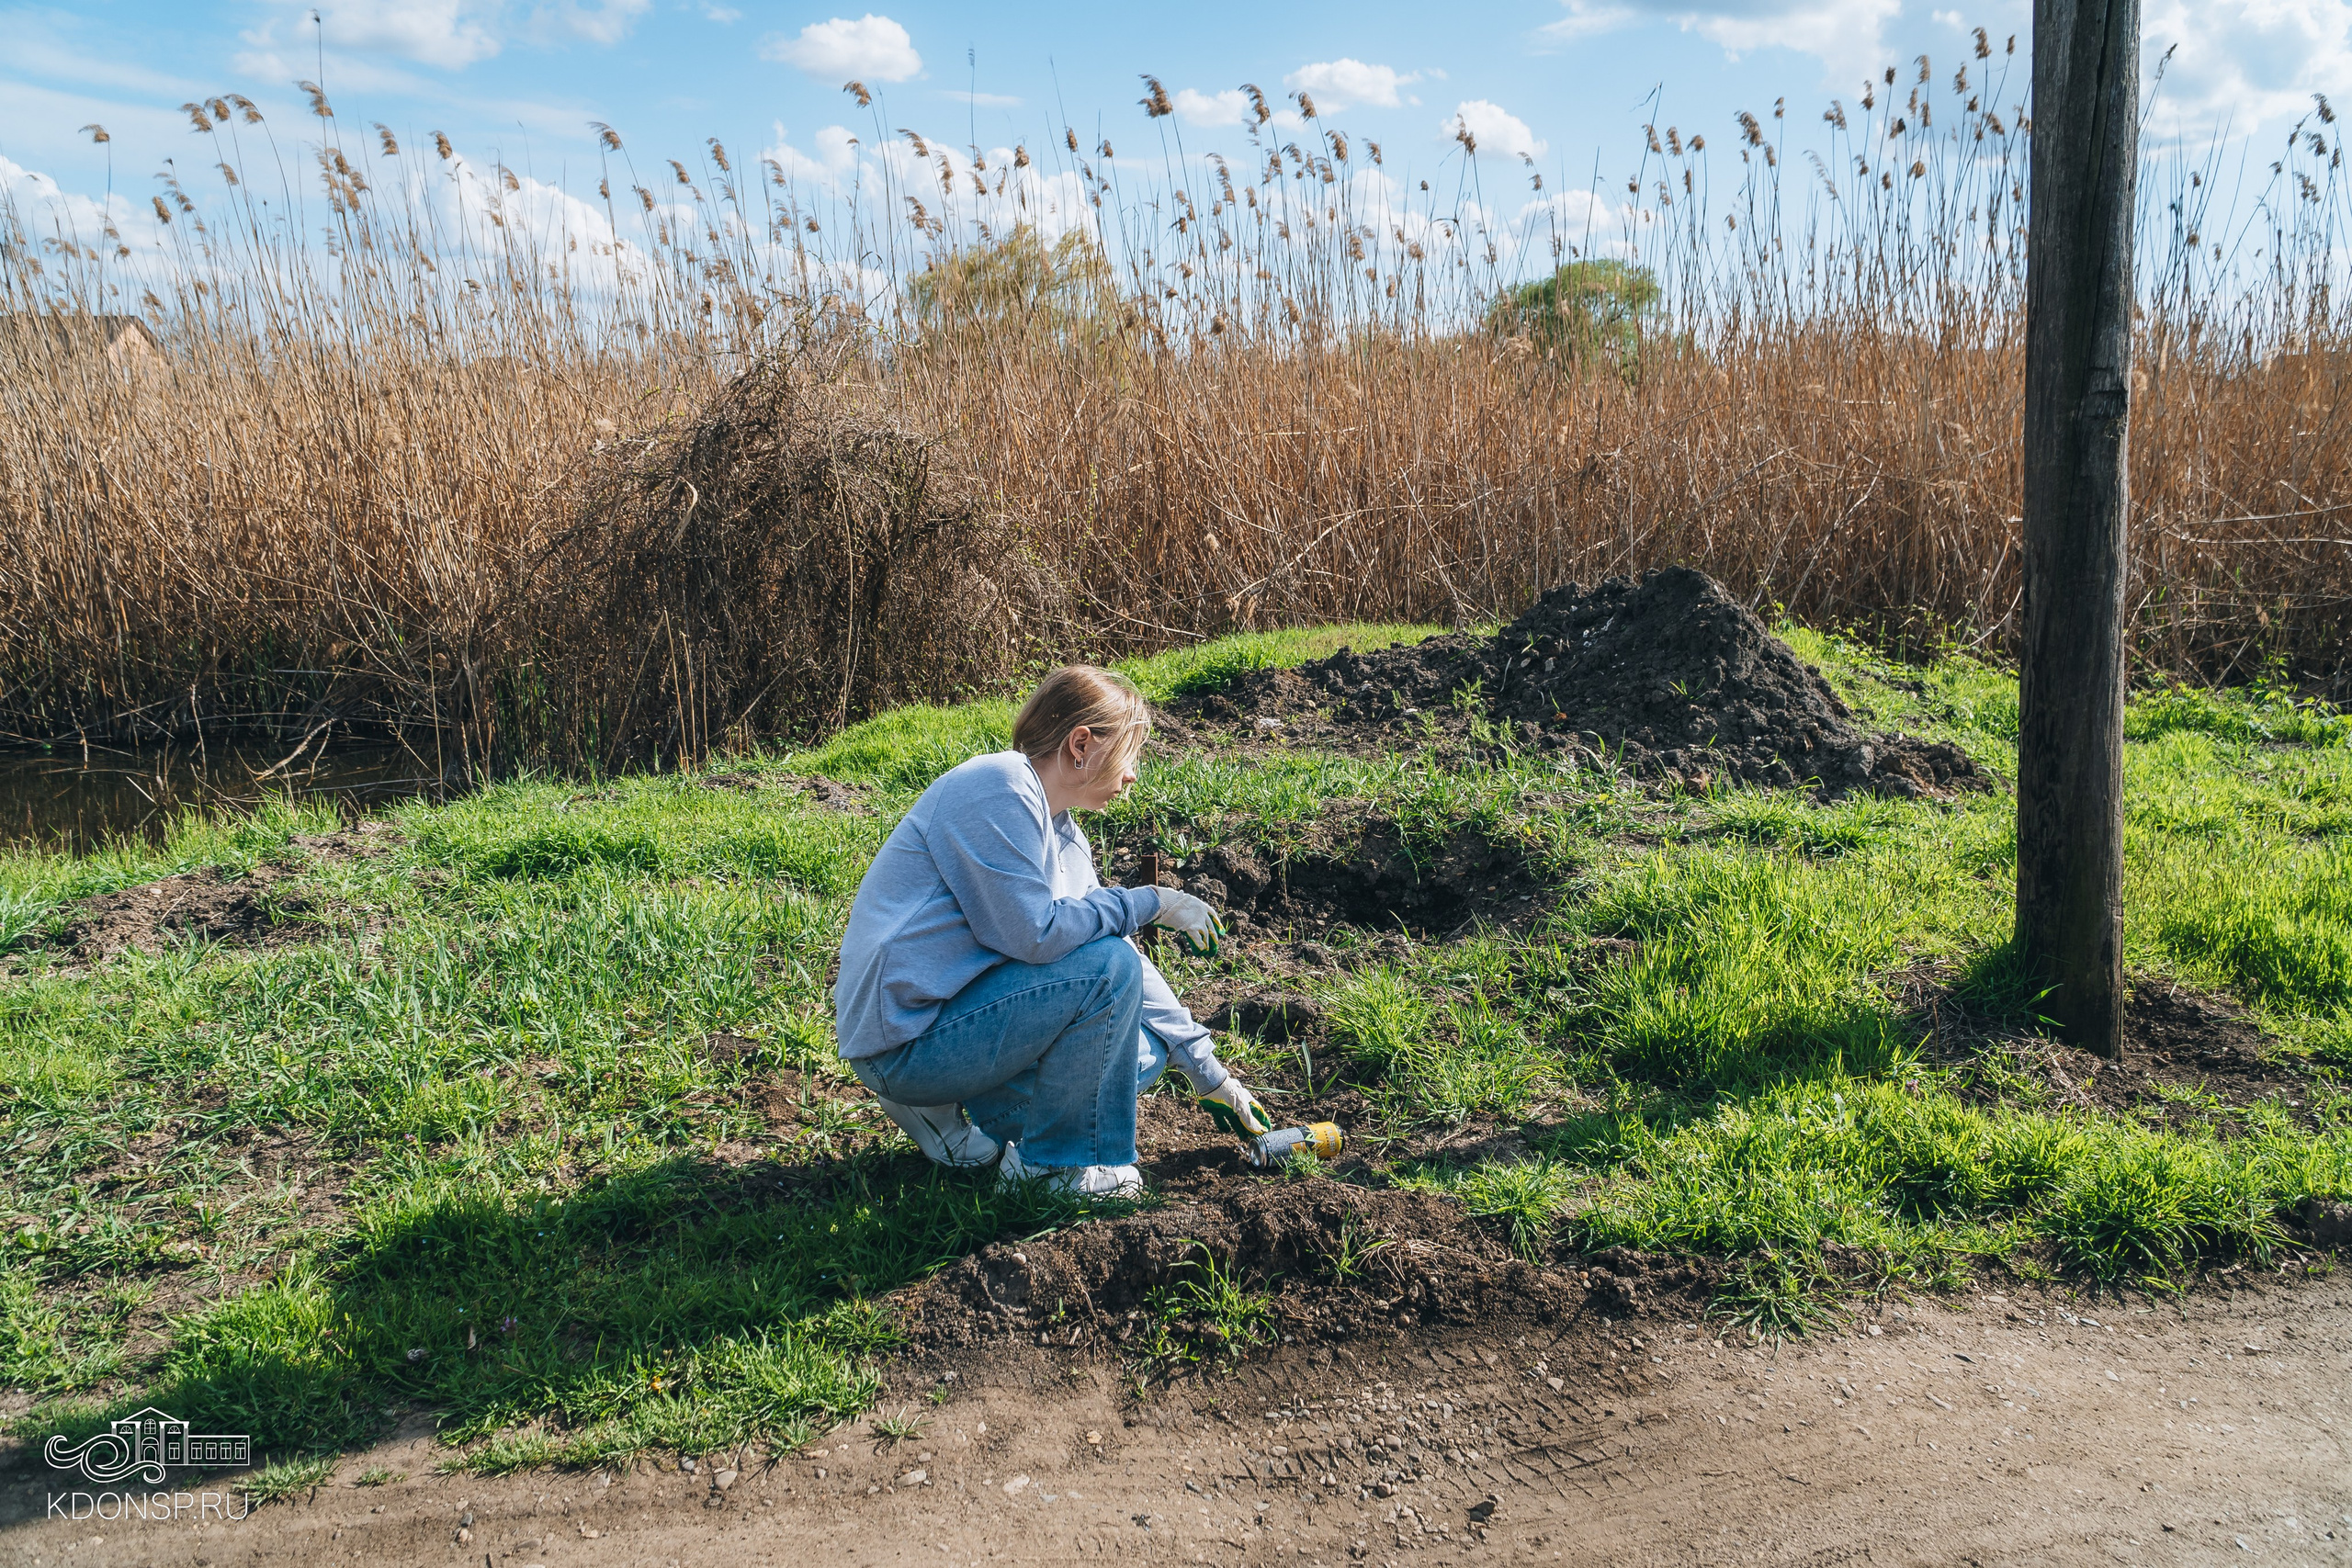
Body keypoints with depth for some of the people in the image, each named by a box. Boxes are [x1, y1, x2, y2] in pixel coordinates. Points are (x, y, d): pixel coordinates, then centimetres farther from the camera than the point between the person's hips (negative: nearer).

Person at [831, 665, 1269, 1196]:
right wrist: (1150, 903, -13)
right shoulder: (998, 788, -16)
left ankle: (949, 1111, 9)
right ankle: (1054, 1165, -6)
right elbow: (1034, 932, -24)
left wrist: (1209, 1073, 16)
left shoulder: (1065, 838, 12)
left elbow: (1128, 971, 16)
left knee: (1143, 1052, 11)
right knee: (1105, 967, -21)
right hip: (903, 1039, -10)